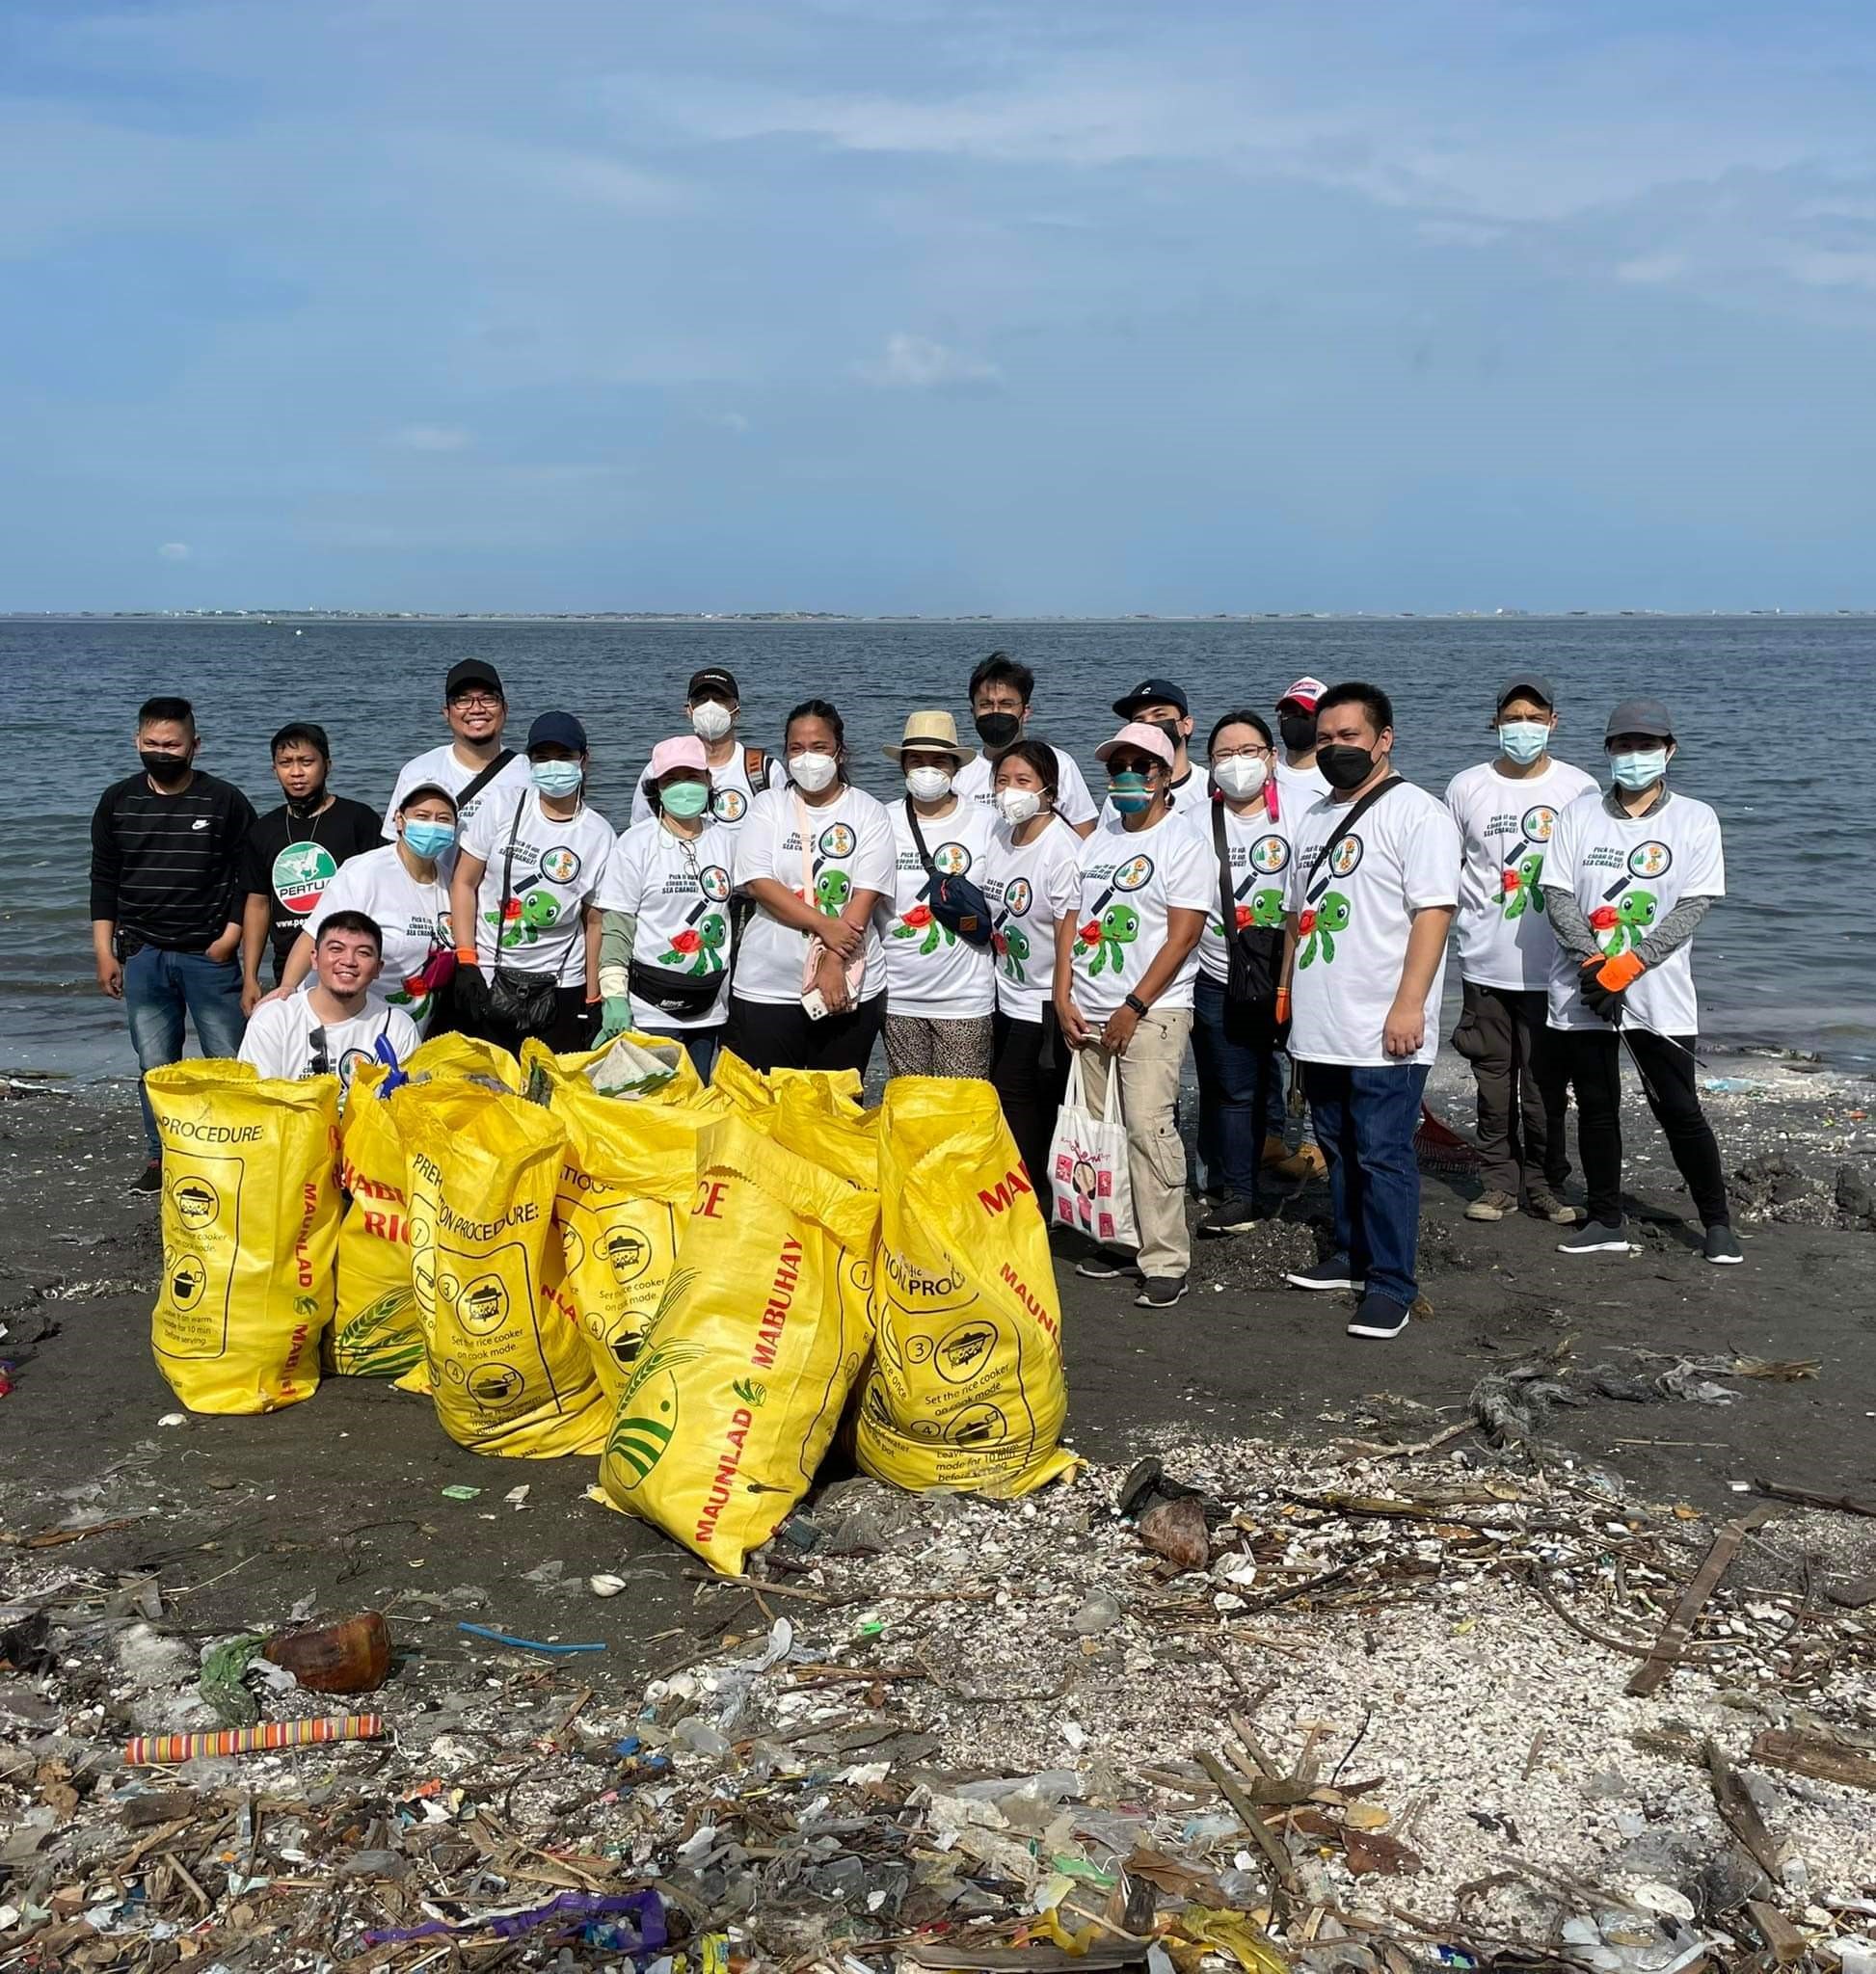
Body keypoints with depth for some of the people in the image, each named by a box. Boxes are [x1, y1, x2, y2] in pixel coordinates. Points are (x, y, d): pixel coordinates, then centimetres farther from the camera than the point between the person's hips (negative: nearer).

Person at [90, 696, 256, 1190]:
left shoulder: (226, 801, -4)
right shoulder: (117, 802, 5)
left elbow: (250, 878, 0)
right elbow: (104, 880, 10)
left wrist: (229, 938, -8)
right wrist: (104, 953, 6)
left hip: (209, 956, -3)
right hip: (143, 955, 3)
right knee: (155, 1065, 7)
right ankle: (163, 1156, 18)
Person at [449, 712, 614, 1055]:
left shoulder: (599, 835, 0)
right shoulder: (502, 810, -1)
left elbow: (595, 922, 3)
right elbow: (463, 883, 1)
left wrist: (591, 1001, 1)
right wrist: (466, 962, -7)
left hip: (560, 988, 0)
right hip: (485, 979, 0)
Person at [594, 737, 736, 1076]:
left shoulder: (726, 841, 7)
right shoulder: (637, 843, -5)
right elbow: (616, 927, -6)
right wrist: (614, 996, -13)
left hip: (710, 1009, 4)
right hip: (651, 1009, -4)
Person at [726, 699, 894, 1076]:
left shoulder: (869, 813, 2)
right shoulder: (767, 807, 5)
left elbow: (866, 894, -7)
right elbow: (758, 883, -7)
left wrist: (834, 963, -17)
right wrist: (823, 925, -18)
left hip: (848, 988, 0)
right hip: (766, 987, 1)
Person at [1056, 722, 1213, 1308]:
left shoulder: (1184, 845, -3)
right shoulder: (1097, 841, 16)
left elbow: (1183, 936, -10)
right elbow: (1070, 919, 14)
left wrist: (1134, 1009, -13)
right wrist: (1063, 998, 3)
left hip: (1152, 1012, -6)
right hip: (1088, 1013, 6)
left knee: (1148, 1128, -13)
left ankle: (1165, 1262, -7)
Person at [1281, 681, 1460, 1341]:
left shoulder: (1417, 813, -8)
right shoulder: (1314, 818, 18)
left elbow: (1433, 911, -15)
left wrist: (1408, 1004, -21)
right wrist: (1287, 990, 21)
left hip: (1384, 1034, -8)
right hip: (1319, 1028, 8)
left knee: (1382, 1157, -5)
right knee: (1339, 1150, 16)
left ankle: (1391, 1285, 2)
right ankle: (1353, 1254, 29)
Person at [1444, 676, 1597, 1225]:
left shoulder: (1578, 789, 2)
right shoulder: (1467, 787, 4)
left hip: (1551, 967, -1)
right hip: (1485, 966, 1)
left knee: (1545, 1085, 4)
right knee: (1493, 1081, 8)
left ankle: (1545, 1185, 16)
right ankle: (1500, 1183, 19)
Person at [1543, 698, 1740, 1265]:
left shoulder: (1695, 819, 0)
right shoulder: (1580, 813, 6)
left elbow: (1693, 906, -7)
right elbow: (1557, 894, 0)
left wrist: (1629, 964, -17)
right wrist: (1594, 958, -14)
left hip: (1660, 994, -2)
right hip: (1584, 989, 2)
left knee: (1680, 1110, 0)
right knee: (1595, 1108, 9)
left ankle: (1717, 1222, 16)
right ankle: (1606, 1222, 21)